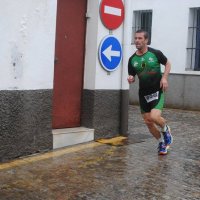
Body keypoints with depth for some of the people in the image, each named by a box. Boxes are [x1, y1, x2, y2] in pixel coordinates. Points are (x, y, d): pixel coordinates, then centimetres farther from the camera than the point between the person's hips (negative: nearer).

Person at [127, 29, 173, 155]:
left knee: (154, 116, -23)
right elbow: (132, 76, 10)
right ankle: (162, 142, 30)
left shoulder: (155, 53, -8)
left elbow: (167, 64, 6)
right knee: (148, 122, 7)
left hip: (157, 91, -4)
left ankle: (166, 130, 11)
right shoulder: (132, 59, 1)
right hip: (143, 93, 4)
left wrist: (164, 77, -10)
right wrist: (130, 79, -14)